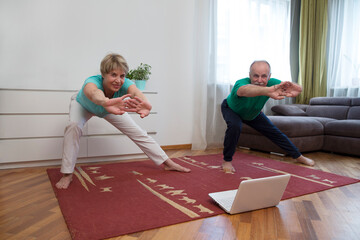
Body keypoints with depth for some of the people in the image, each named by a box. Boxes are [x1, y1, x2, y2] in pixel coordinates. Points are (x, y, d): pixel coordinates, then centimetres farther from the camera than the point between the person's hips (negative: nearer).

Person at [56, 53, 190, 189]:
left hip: (107, 109, 2)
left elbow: (136, 92, -61)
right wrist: (105, 102, -93)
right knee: (73, 125, -33)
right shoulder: (93, 81, -44)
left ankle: (168, 163, 9)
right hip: (82, 105, -2)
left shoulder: (124, 84, -38)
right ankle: (67, 174, -17)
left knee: (137, 132, -4)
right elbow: (93, 93, -69)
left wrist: (144, 103, -85)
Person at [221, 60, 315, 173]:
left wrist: (295, 89, -69)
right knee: (235, 126, -36)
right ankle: (227, 160, -14)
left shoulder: (271, 83, -32)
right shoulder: (241, 83, -45)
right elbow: (245, 90, -71)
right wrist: (268, 90, -91)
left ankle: (298, 156, 33)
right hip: (231, 109, -4)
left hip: (253, 113, 4)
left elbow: (299, 88, -43)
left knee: (275, 132, 9)